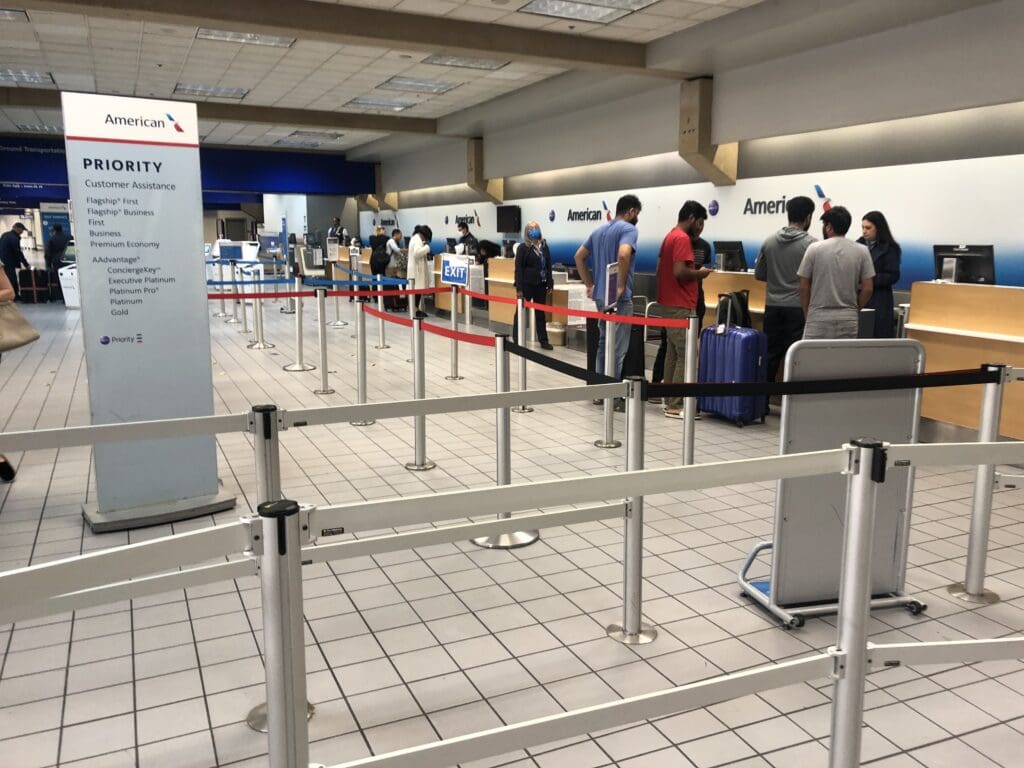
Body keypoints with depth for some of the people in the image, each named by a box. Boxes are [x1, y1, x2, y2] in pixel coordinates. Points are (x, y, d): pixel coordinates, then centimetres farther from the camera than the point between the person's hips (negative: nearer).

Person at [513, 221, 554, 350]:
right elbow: (519, 269, -9)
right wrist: (519, 288, -14)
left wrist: (550, 283, 5)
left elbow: (548, 265, 12)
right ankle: (516, 340, 11)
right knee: (521, 312, 4)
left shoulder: (544, 246, 10)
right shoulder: (522, 247, -5)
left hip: (541, 285, 5)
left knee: (541, 313, 10)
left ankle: (543, 340, 16)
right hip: (527, 284, -5)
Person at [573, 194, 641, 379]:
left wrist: (589, 285, 17)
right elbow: (623, 255, -30)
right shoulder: (628, 229, -11)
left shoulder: (599, 230, 15)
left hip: (600, 295, 9)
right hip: (619, 298, -8)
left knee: (604, 343, 17)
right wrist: (621, 286, -20)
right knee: (617, 349, -3)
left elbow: (579, 256, 18)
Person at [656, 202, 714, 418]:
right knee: (685, 356, -7)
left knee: (672, 353, 12)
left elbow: (660, 269, 21)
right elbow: (680, 272, -25)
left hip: (670, 303, 10)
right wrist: (700, 273, -8)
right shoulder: (683, 239, -15)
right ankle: (676, 405, -5)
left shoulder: (670, 236, 16)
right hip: (681, 306, -10)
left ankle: (671, 400, 17)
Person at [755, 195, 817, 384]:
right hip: (798, 307, -4)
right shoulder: (812, 243, -9)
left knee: (770, 356, 10)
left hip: (773, 306, 4)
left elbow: (758, 274, 10)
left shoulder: (769, 241, 4)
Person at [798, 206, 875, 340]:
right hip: (849, 320, 2)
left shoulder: (814, 249, -4)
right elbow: (867, 289, 0)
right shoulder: (861, 251, 2)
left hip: (818, 319, -2)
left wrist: (807, 316, 10)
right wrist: (855, 310, 15)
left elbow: (804, 287, -1)